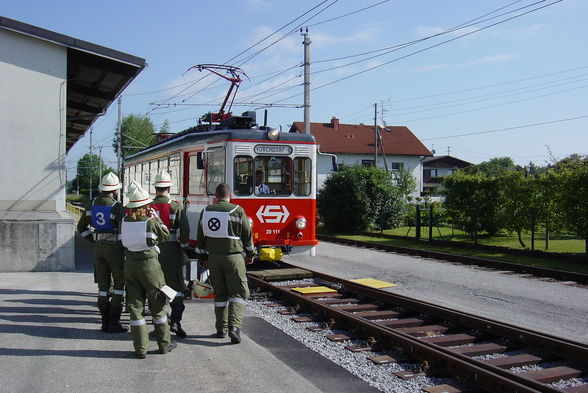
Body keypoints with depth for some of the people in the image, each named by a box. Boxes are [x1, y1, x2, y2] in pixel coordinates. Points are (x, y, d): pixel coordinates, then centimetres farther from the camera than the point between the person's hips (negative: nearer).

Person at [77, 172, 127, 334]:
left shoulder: (92, 204, 6)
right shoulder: (116, 206, -14)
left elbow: (81, 227, 15)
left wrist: (95, 241, 16)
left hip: (98, 247, 6)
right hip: (115, 246, -6)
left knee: (103, 284, 11)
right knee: (119, 283, 4)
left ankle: (105, 322, 15)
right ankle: (114, 322, 1)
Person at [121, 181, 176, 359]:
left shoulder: (124, 222, -4)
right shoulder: (151, 222, -15)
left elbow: (122, 240, 9)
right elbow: (165, 235, -1)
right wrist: (156, 217, 5)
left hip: (130, 264, 4)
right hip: (149, 264, -3)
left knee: (135, 306, 8)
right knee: (158, 306, 11)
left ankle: (140, 348, 11)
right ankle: (164, 343, 21)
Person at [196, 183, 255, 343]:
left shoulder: (206, 212, 5)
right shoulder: (237, 211, -5)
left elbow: (200, 237, 9)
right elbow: (247, 234, 0)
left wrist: (202, 257, 20)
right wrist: (250, 254, 14)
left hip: (213, 258, 4)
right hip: (233, 256, -4)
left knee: (220, 293, 13)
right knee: (237, 292, 0)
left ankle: (221, 329, 17)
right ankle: (234, 326, -15)